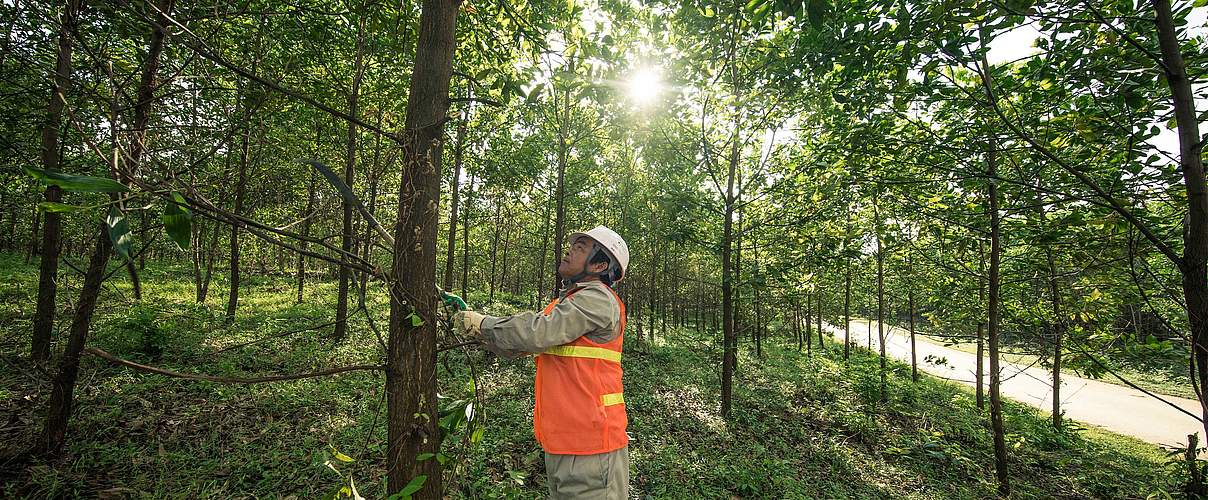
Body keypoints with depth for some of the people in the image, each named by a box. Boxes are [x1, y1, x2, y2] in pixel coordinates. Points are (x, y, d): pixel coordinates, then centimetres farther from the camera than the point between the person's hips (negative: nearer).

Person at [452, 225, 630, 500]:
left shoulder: (597, 298, -15)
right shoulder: (566, 301, 16)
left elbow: (537, 332, -26)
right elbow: (515, 345, 16)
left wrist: (483, 323, -11)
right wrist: (472, 322, 6)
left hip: (590, 442, -9)